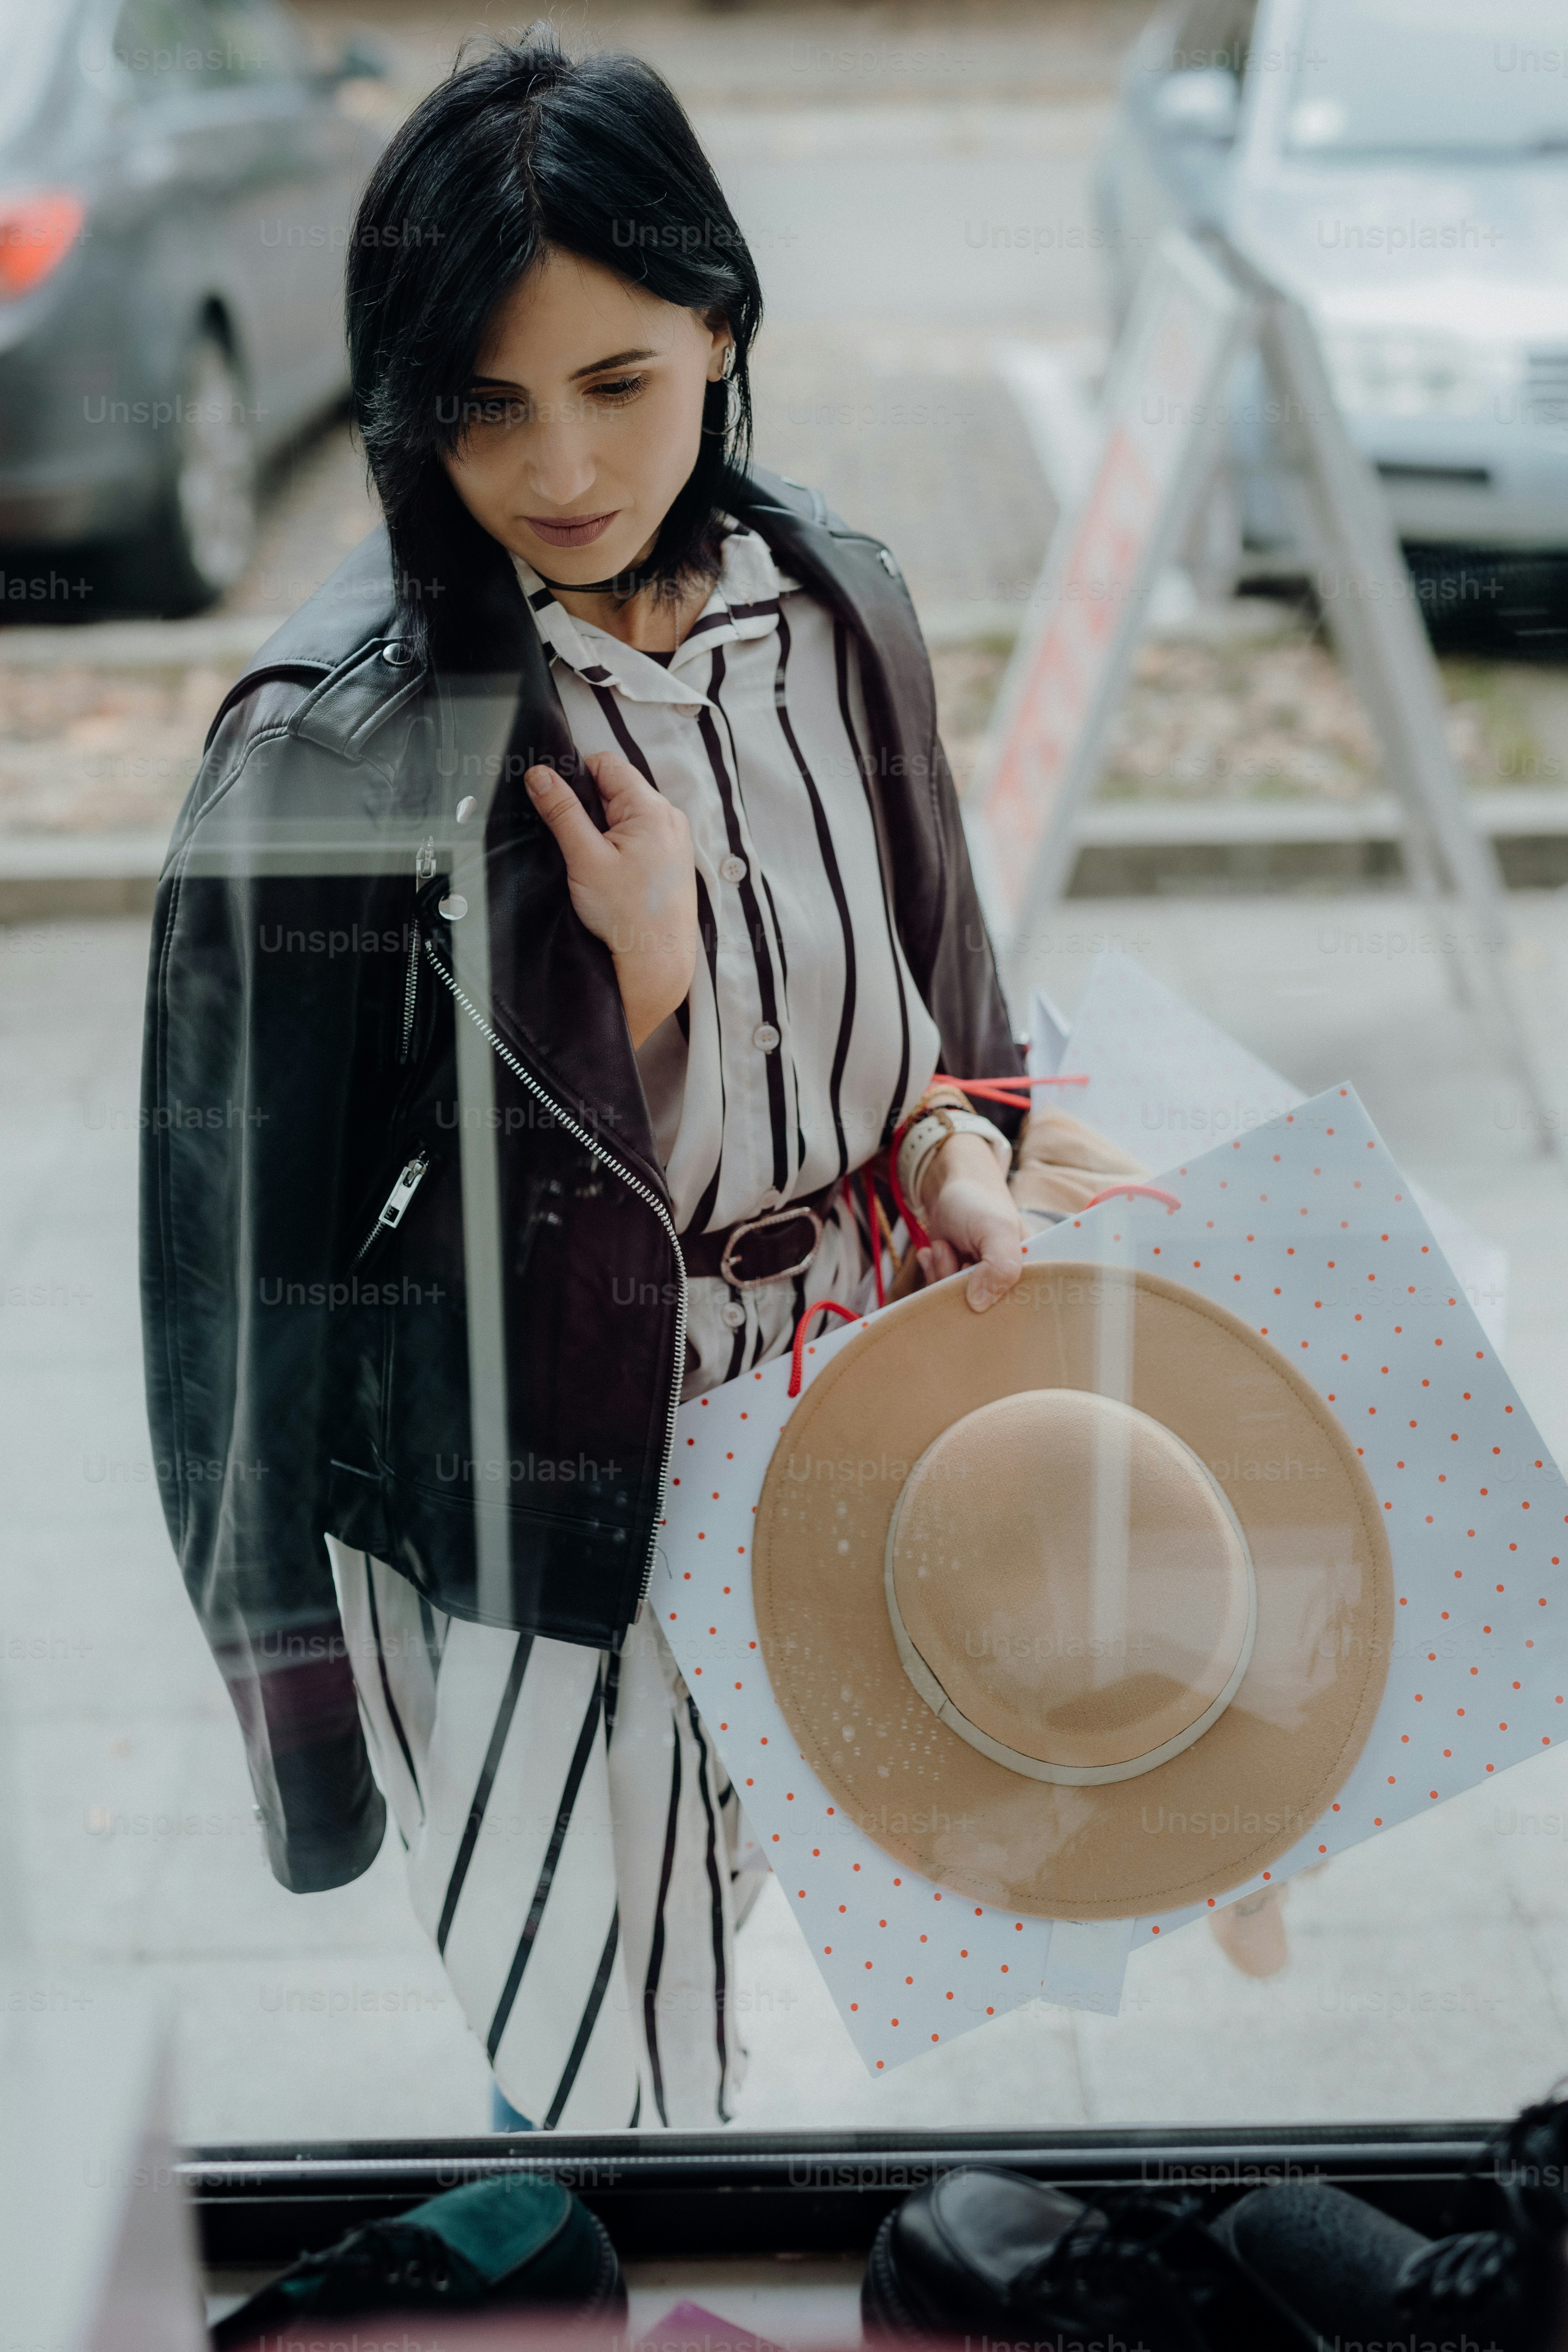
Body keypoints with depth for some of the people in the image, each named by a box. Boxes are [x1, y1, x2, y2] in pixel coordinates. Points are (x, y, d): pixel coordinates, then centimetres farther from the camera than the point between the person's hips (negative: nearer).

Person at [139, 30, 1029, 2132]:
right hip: (530, 1539, -5)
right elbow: (271, 1232, -14)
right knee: (600, 2075, 8)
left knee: (713, 1994, 24)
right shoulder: (339, 742, -20)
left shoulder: (836, 612, -4)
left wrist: (955, 1147, -8)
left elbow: (935, 994, 10)